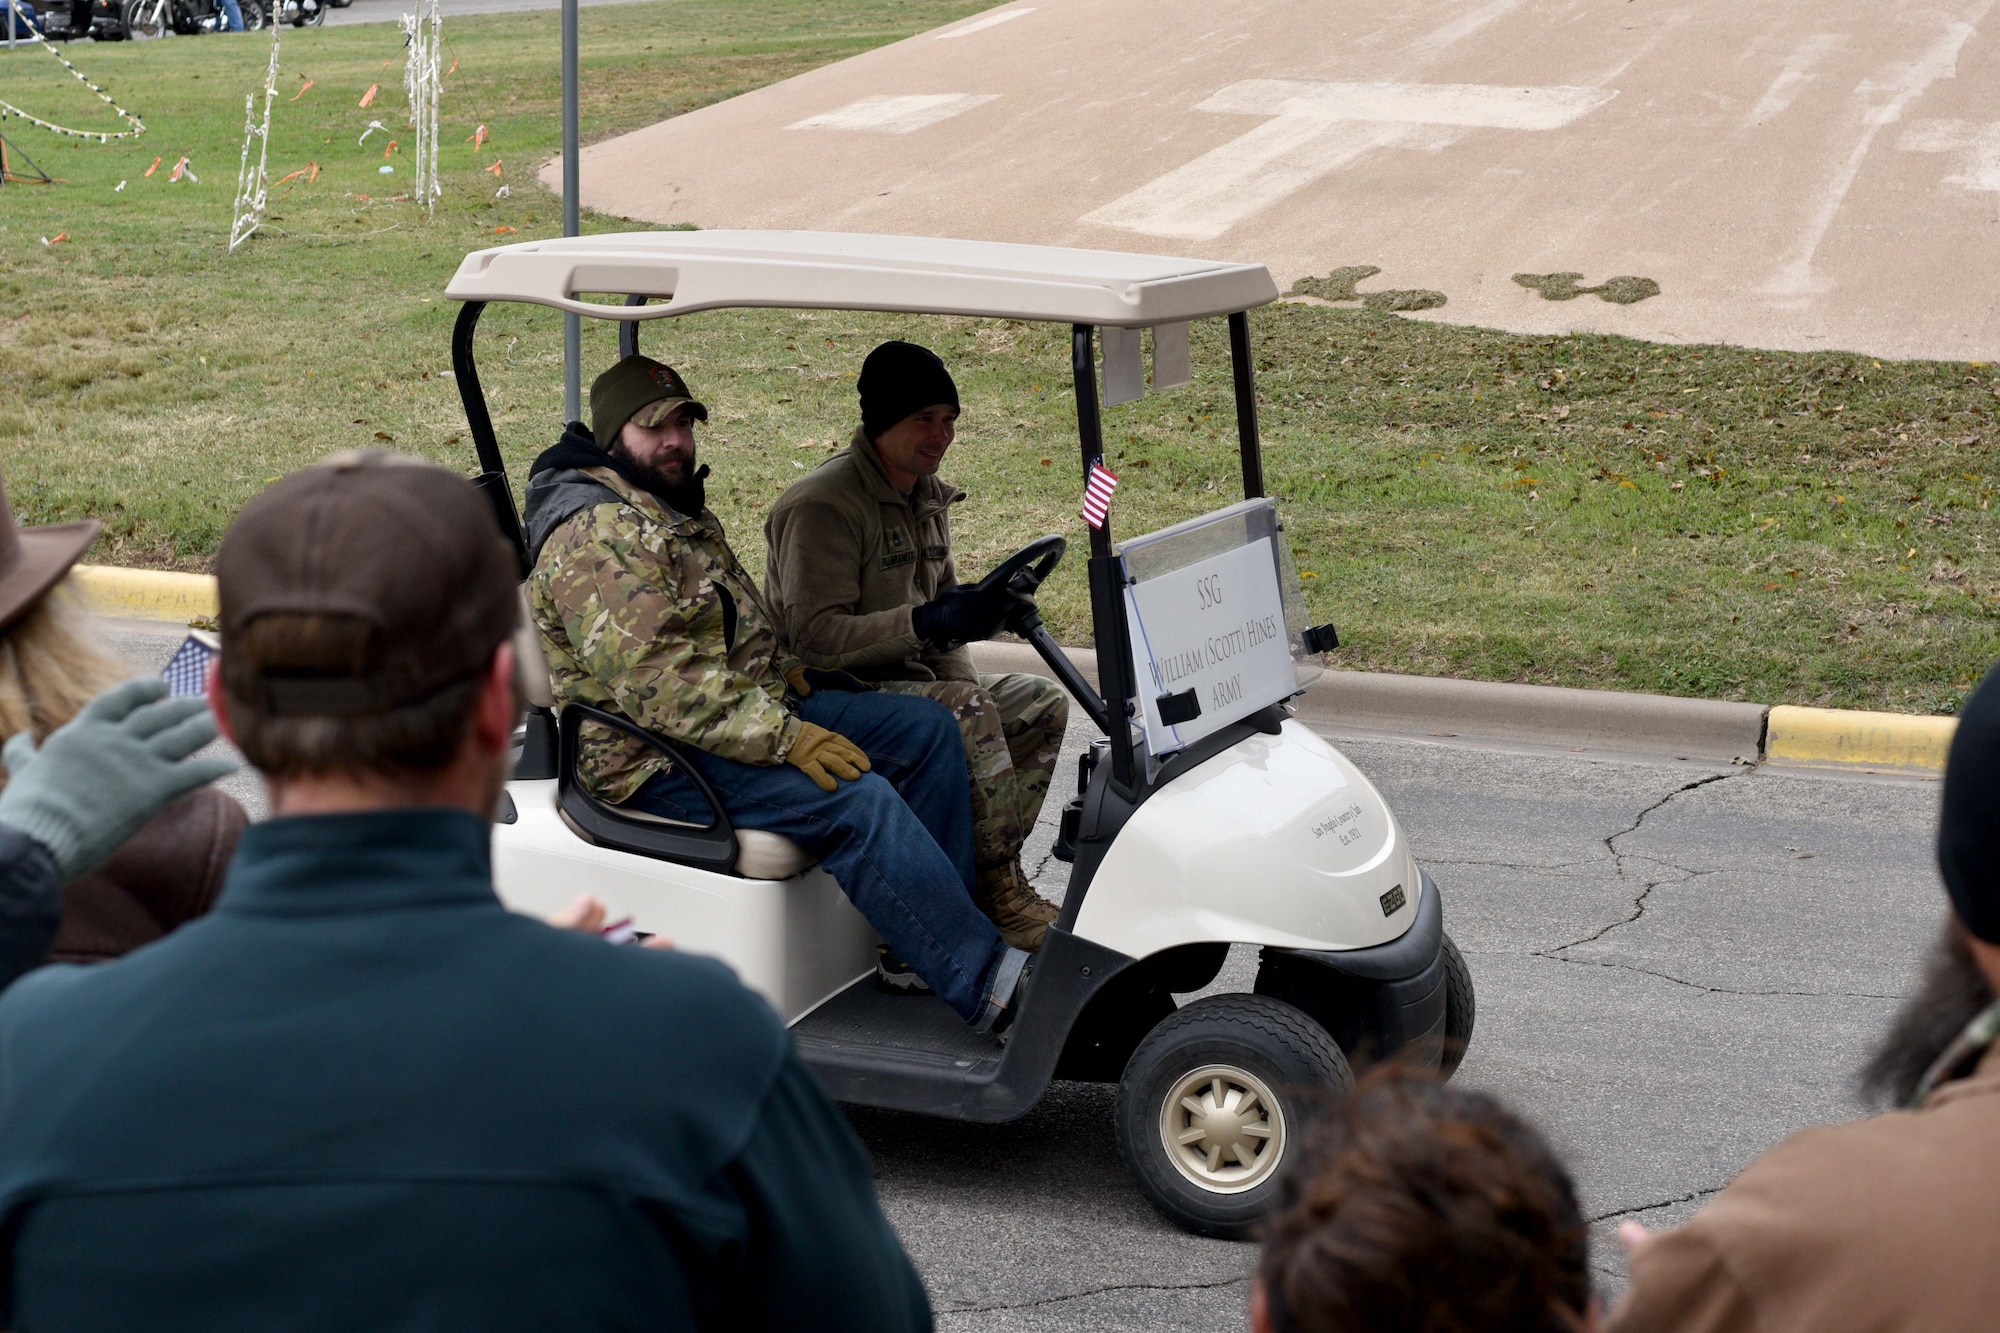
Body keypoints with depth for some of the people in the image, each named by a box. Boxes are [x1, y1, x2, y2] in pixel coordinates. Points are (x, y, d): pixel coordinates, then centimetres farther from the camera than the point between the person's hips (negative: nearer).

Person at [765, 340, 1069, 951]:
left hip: (914, 676, 9)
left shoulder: (927, 496, 11)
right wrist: (925, 621, -33)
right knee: (968, 713, -30)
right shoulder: (823, 504, -19)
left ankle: (989, 873, -6)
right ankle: (1002, 898, -24)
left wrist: (976, 612, -6)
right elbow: (814, 637, -25)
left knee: (1045, 703, -4)